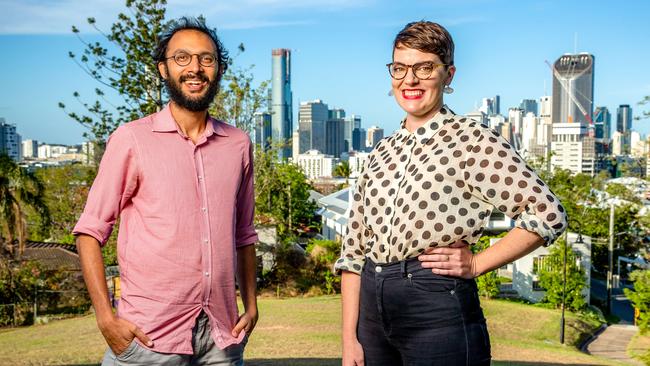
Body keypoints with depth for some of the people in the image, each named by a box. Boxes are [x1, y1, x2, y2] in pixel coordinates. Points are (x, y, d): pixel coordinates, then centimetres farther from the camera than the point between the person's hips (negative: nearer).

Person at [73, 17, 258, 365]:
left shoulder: (238, 144, 6)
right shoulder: (131, 139, -6)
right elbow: (90, 232, -4)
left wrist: (250, 305, 8)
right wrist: (106, 319, -11)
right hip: (149, 336, -3)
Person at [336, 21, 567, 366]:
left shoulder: (471, 141, -7)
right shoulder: (381, 152, 8)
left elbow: (548, 214, -11)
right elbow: (354, 250, 7)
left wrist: (476, 264, -9)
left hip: (438, 311, -5)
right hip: (373, 310, 5)